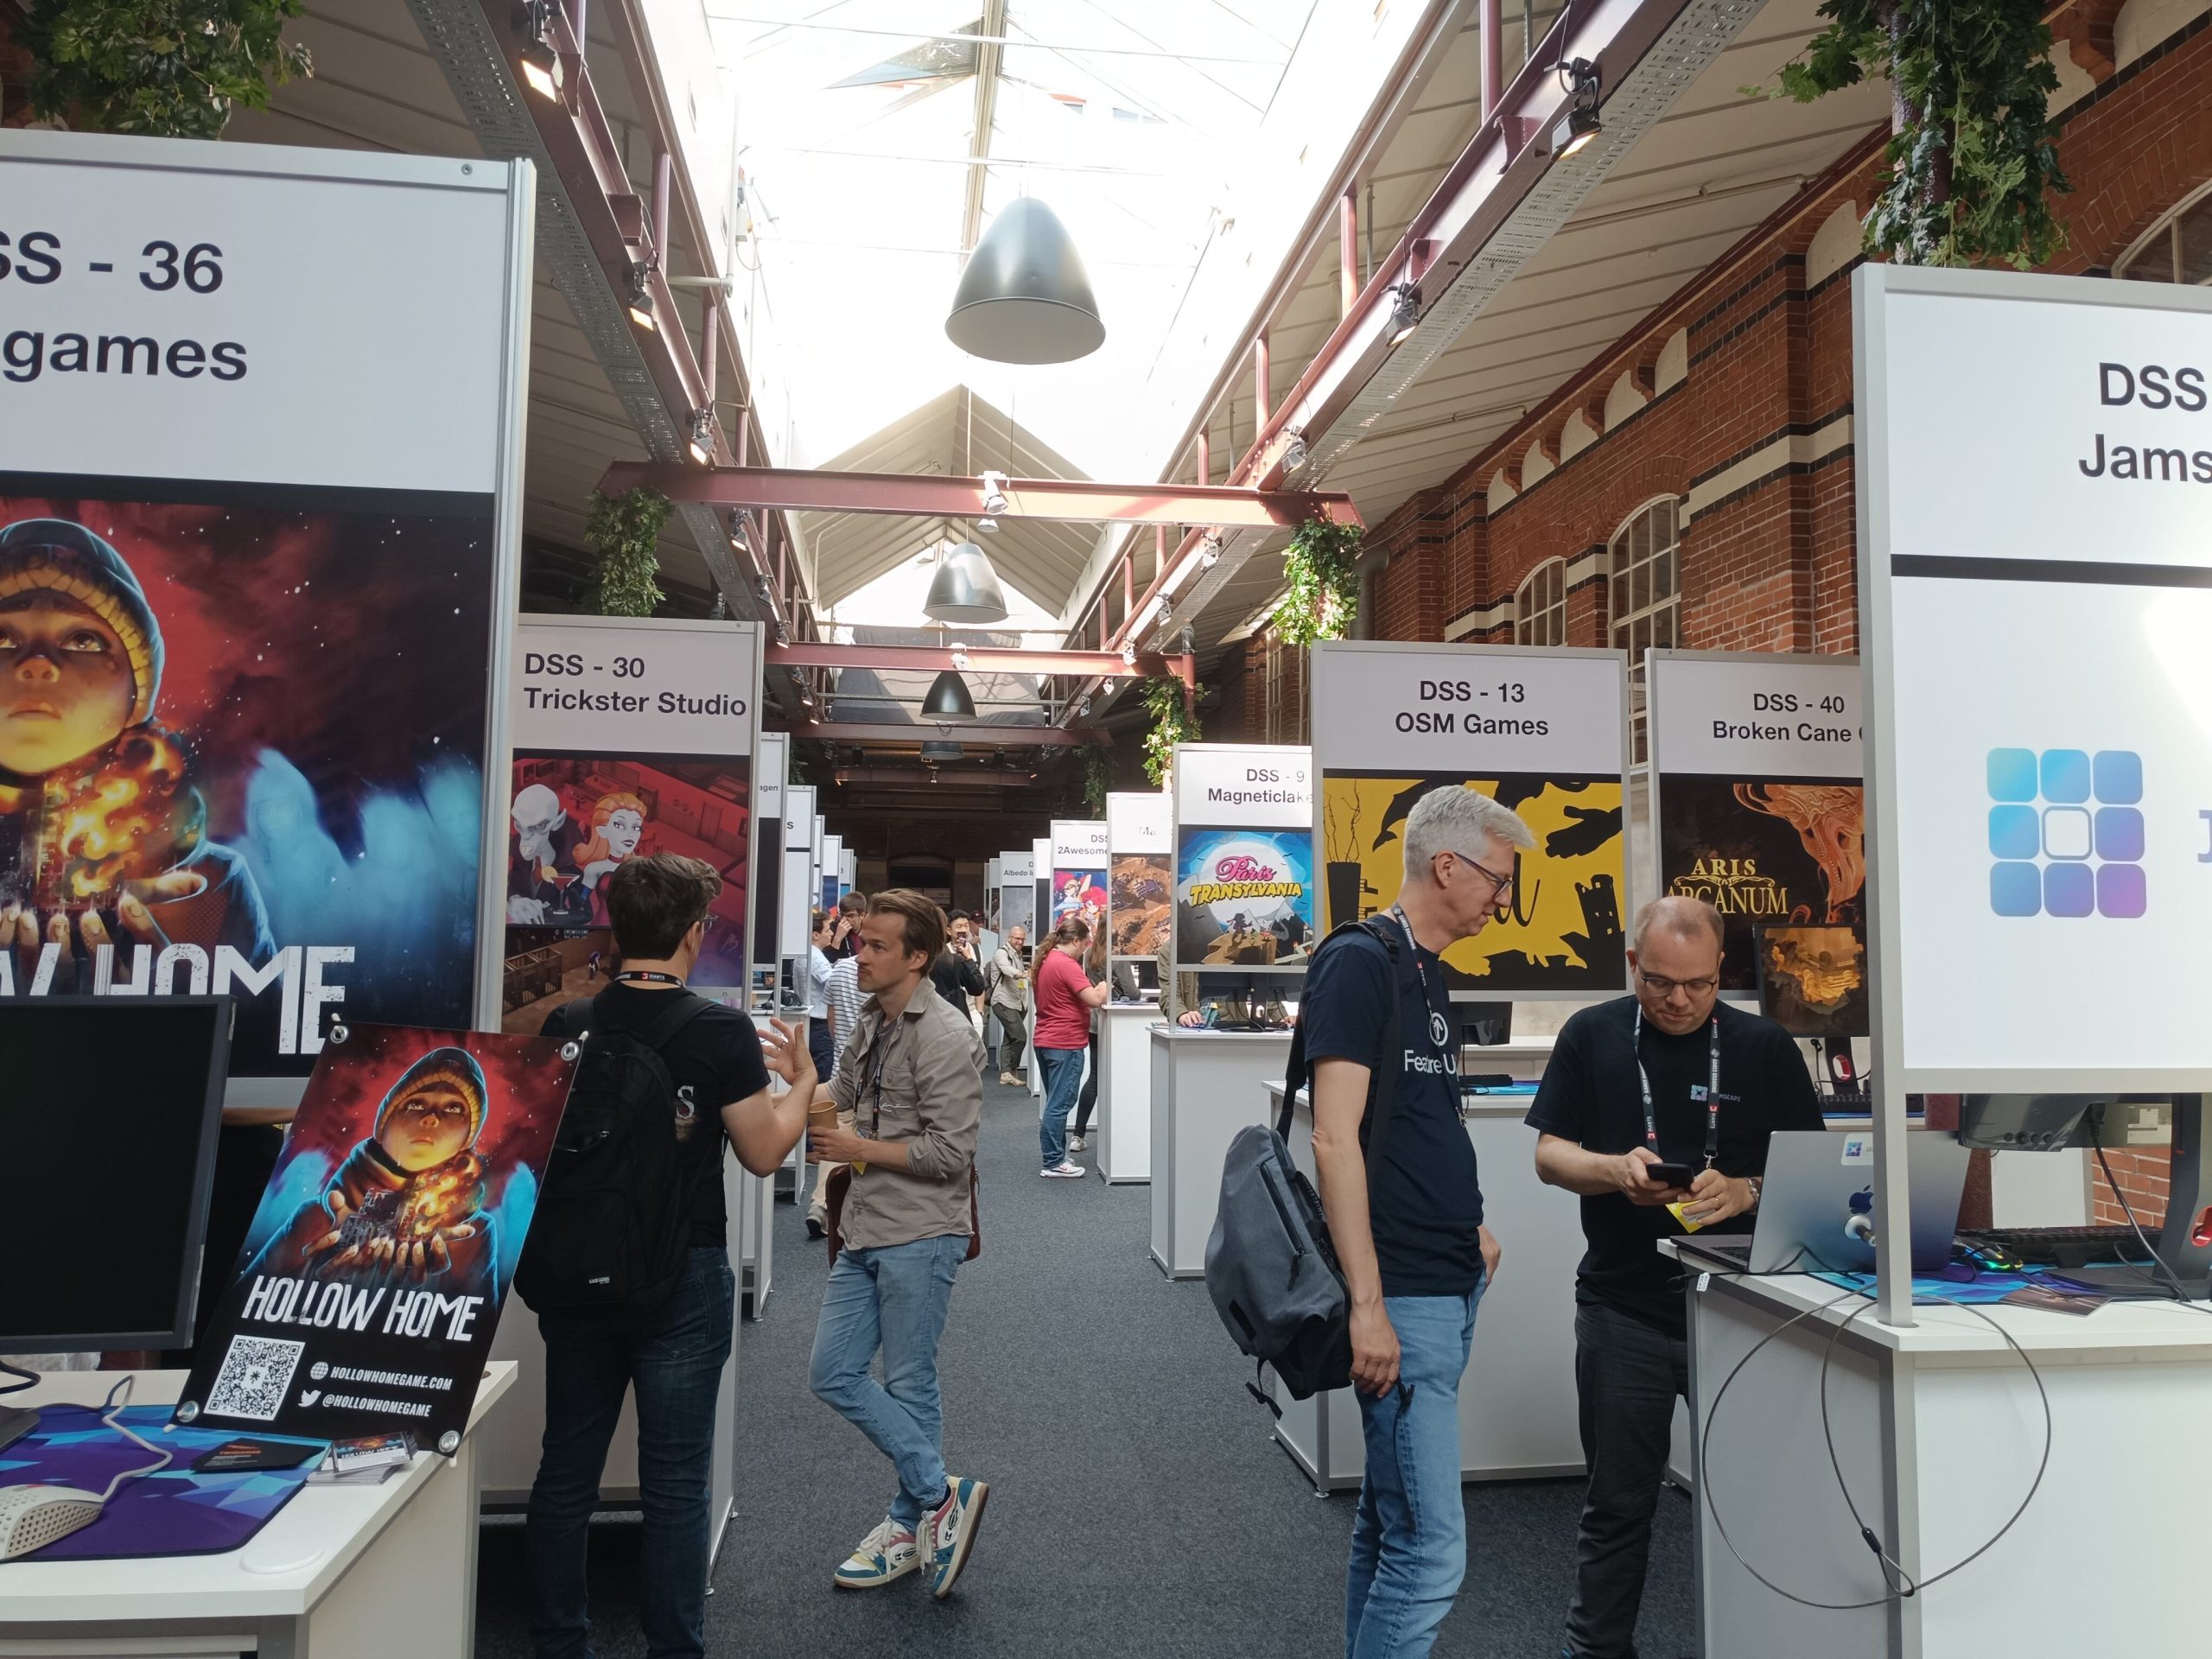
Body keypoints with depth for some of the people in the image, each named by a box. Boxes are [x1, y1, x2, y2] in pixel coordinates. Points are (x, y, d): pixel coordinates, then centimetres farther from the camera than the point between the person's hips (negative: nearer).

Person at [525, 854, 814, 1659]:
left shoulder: (565, 1027, -3)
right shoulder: (722, 1032, -15)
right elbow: (764, 1152, -8)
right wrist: (801, 1081, 8)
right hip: (681, 1277, -4)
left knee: (567, 1470, 16)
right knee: (674, 1484, 6)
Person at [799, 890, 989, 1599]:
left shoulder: (946, 1037, -16)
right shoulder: (871, 1024, 10)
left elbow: (950, 1153, -19)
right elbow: (841, 1096, 24)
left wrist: (858, 1149, -13)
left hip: (919, 1235, -9)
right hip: (865, 1232, 9)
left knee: (909, 1386, 4)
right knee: (832, 1374, 9)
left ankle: (910, 1526, 22)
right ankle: (941, 1495, 17)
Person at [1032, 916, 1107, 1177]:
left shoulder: (1046, 961, 11)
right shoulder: (1066, 965, -19)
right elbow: (1094, 1000, -21)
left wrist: (1093, 990, 12)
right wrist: (1103, 989, -2)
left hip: (1045, 1041, 10)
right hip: (1065, 1044, -10)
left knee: (1056, 1103, 16)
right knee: (1059, 1104, -4)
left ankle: (1056, 1155, 23)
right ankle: (1053, 1163, 1)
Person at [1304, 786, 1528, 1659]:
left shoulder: (1428, 972, 14)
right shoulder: (1359, 963, -13)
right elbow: (1335, 1140, -19)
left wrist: (1465, 1226, 15)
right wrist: (1368, 1306, -21)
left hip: (1450, 1288, 9)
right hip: (1400, 1296, -9)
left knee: (1388, 1520, 18)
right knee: (1430, 1547, -6)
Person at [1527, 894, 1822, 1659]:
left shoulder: (1765, 1047, 1)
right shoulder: (1591, 1036, 2)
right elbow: (1549, 1154, 2)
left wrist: (1745, 1192, -19)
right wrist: (1615, 1169, -18)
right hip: (1622, 1306, 0)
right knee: (1618, 1502, 10)